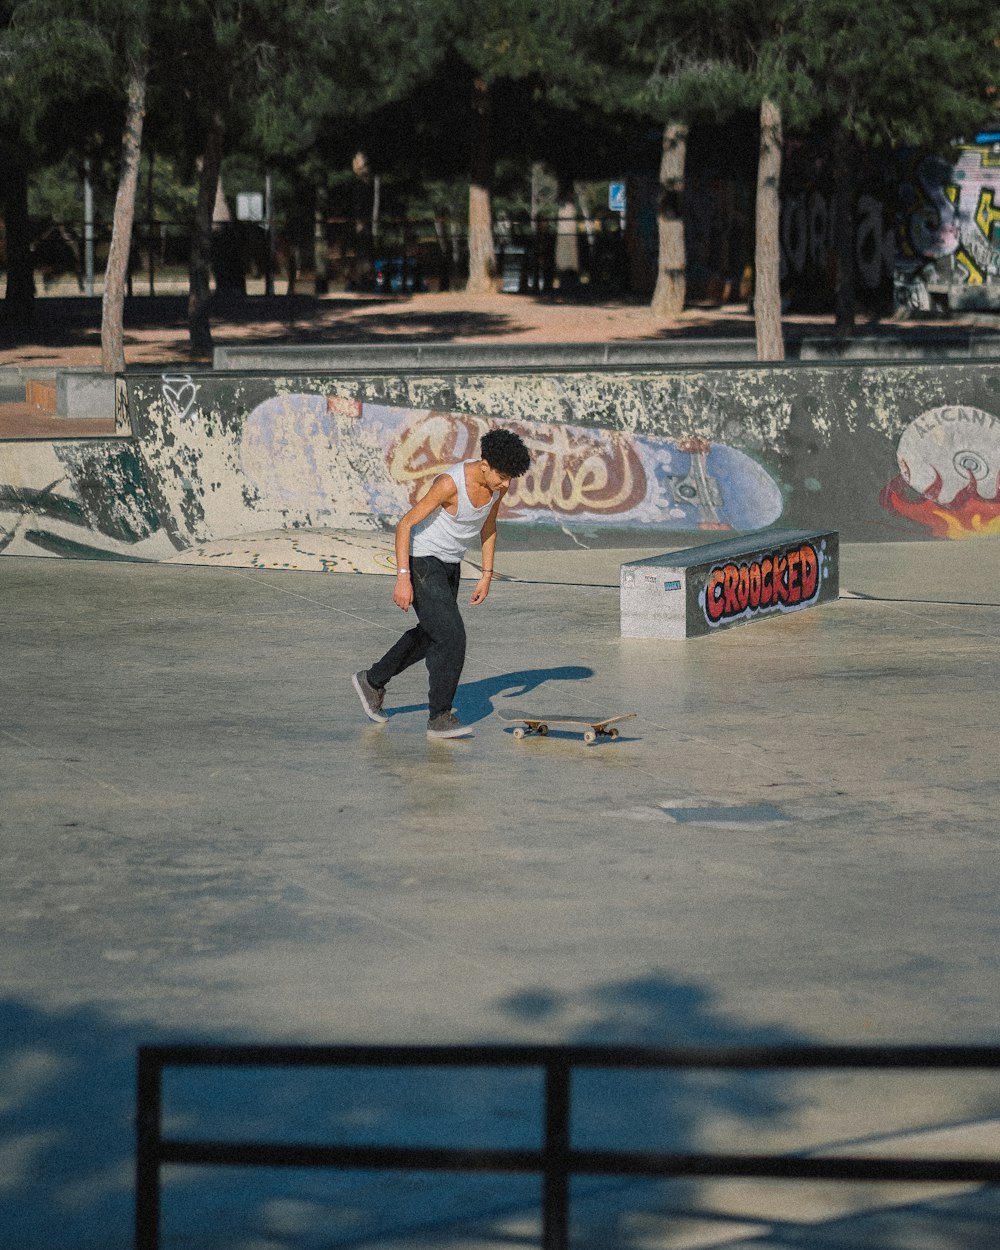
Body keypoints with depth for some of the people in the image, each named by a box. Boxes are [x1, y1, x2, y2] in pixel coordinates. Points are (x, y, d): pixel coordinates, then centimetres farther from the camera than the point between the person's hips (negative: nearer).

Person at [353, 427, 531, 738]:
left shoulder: (499, 483, -9)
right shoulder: (450, 484, -30)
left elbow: (488, 526, 9)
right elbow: (405, 524, -25)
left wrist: (487, 575, 8)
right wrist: (402, 578, -30)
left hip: (450, 564, 9)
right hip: (421, 561, -9)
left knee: (430, 635, 22)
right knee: (451, 637, -15)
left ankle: (372, 681, 40)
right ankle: (440, 718, -8)